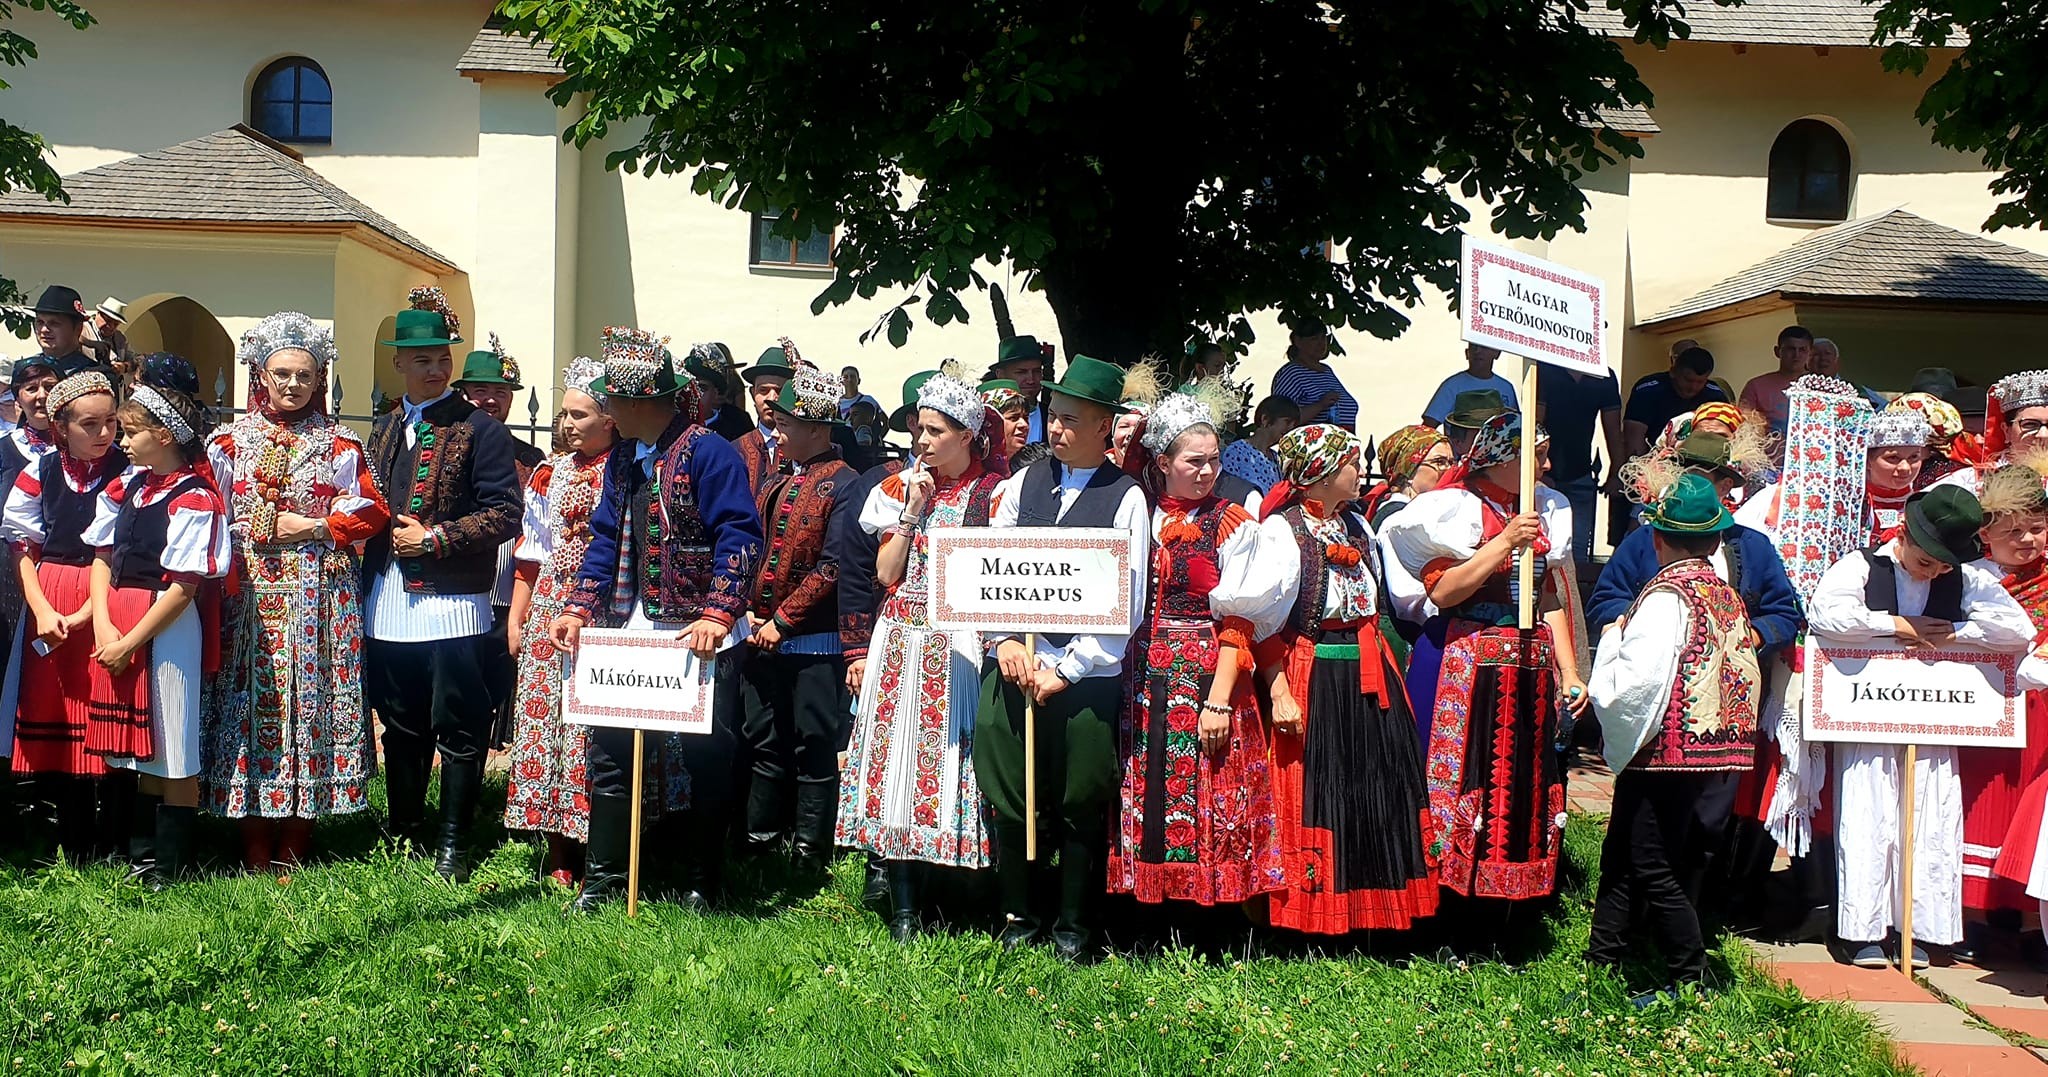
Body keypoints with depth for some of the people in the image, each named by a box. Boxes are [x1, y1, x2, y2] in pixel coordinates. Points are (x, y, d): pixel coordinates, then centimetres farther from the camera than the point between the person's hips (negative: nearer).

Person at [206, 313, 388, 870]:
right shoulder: (230, 442, 10)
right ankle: (256, 854, 7)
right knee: (251, 703, -1)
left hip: (319, 598, -1)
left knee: (310, 704, -2)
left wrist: (314, 526, -8)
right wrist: (252, 531, -6)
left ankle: (294, 848, 8)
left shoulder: (340, 444, 8)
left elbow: (372, 511, 2)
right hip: (249, 596, 1)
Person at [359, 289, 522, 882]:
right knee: (400, 726, 15)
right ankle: (403, 829, 27)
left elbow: (504, 515, -11)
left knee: (457, 728, -1)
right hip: (387, 604, 6)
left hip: (451, 604, -6)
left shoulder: (479, 429, -5)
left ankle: (451, 842, 9)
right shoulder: (384, 428, 16)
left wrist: (434, 538, -14)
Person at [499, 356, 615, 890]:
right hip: (552, 603, 5)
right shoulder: (550, 472, 12)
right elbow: (530, 550, 15)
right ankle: (557, 851, 12)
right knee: (545, 714, 3)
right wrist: (515, 615, 11)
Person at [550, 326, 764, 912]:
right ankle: (603, 879, 21)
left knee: (706, 759, 2)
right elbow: (606, 538, 16)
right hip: (631, 632, 7)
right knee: (610, 750, 8)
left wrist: (718, 615, -26)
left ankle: (702, 885, 16)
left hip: (700, 638, -7)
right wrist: (579, 608, 5)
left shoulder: (708, 452, -11)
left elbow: (739, 536, -18)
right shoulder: (623, 458, 13)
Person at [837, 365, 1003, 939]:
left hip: (959, 647, -3)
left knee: (950, 757, -5)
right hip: (901, 643, 3)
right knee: (897, 758, -1)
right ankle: (904, 905, 3)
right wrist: (913, 509, -2)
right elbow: (885, 573, 4)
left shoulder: (993, 491, 1)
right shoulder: (901, 488, 10)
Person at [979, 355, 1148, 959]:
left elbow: (1128, 604, -6)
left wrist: (1065, 670, -9)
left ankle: (1072, 924, 22)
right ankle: (1019, 915, 24)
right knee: (1006, 796, 6)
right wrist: (1005, 641, -4)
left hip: (1086, 675, -3)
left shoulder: (1127, 498, -2)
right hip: (1011, 663, 3)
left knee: (1080, 806, 5)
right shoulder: (1023, 483, 10)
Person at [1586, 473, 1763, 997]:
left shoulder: (1665, 597, -16)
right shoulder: (1729, 596, 9)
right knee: (1620, 860, 16)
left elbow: (1634, 682, -24)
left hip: (1665, 755, -9)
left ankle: (1692, 983, 7)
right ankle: (1601, 967, 23)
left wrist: (1612, 641, -7)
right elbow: (1747, 675, 13)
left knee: (1656, 871, 1)